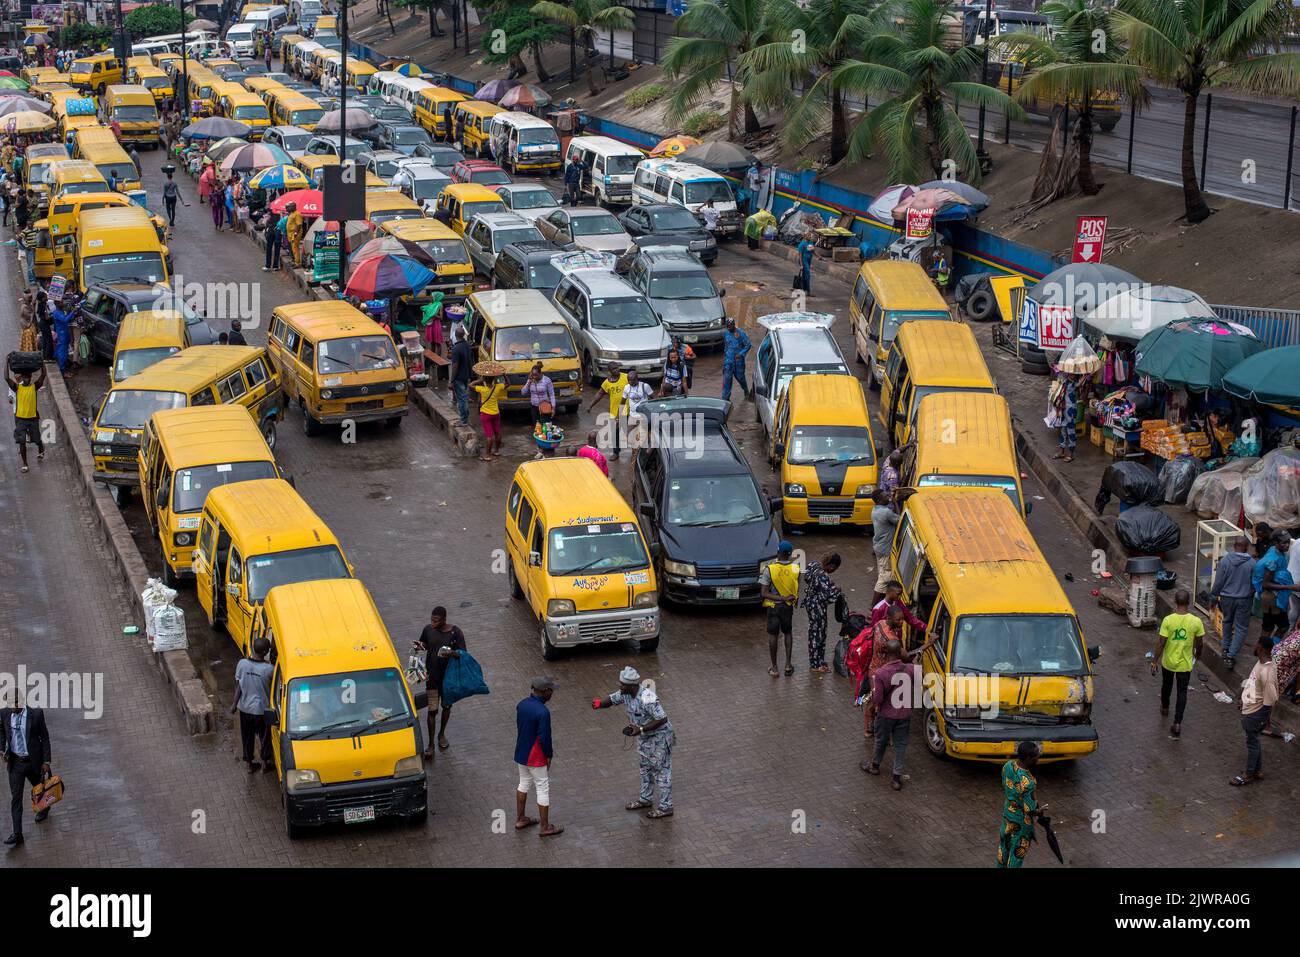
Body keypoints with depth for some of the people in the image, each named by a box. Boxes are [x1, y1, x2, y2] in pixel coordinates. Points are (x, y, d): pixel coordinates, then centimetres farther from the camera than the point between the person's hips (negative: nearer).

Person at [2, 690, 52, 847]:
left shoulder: (36, 714, -15)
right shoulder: (4, 714, -8)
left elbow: (45, 737, -7)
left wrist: (46, 761, -8)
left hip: (33, 761, -1)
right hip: (15, 762, 1)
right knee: (16, 798, -3)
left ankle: (44, 808, 54)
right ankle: (17, 833, -3)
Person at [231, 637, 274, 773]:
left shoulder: (242, 664, -17)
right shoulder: (269, 669, -26)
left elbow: (238, 686, -6)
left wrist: (234, 704, 5)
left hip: (245, 708, 3)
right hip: (262, 709, -3)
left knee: (247, 737, 22)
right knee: (265, 736, 21)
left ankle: (249, 764, 35)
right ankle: (265, 763, 36)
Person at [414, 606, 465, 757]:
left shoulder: (456, 633, -16)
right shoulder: (428, 629, -7)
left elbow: (463, 653, -13)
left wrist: (452, 653, -33)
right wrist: (420, 646, -13)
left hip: (449, 676, -1)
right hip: (432, 677, 1)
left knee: (446, 706, 18)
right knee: (432, 710, 0)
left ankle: (442, 734, 41)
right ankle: (431, 745, 8)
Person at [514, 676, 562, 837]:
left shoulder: (521, 704, -2)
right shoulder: (543, 712, -27)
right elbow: (544, 738, -25)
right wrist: (549, 755, -7)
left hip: (521, 753, 8)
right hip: (536, 758, -8)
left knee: (524, 784, 24)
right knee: (543, 789, 6)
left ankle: (520, 819, 35)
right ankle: (545, 827, 15)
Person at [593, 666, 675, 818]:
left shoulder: (647, 698, -34)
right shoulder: (626, 693, -9)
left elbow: (662, 719, -32)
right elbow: (611, 699, 0)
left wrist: (641, 730, -32)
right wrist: (600, 703, -24)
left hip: (659, 737, -9)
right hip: (645, 737, 9)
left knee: (661, 771, 1)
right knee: (646, 768, 22)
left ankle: (665, 807, 11)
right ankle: (645, 799, 39)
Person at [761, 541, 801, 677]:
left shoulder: (769, 569, -18)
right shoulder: (795, 568, -11)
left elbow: (764, 593, -19)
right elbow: (797, 591, -1)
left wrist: (781, 598, -17)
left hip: (773, 606, -2)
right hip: (788, 606, 2)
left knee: (772, 635, 9)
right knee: (788, 633, 20)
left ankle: (774, 668, 14)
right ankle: (788, 665, 18)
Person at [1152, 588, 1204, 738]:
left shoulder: (1168, 620, -20)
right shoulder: (1196, 622, -17)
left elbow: (1160, 643, -15)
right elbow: (1198, 643, -1)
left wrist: (1154, 661, -4)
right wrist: (1198, 653, 21)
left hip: (1168, 662, 0)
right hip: (1185, 664, 0)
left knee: (1166, 685, 26)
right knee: (1182, 692, 10)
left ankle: (1165, 707, 51)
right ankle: (1177, 723, 3)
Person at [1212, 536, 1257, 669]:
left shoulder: (1225, 561, -13)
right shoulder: (1252, 563, -13)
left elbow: (1218, 582, -8)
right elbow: (1255, 584, -3)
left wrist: (1214, 598, 5)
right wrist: (1252, 598, 14)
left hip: (1227, 598, 2)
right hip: (1244, 599, -2)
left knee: (1227, 621, 25)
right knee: (1241, 627, 7)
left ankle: (1226, 648, 35)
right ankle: (1231, 655, 0)